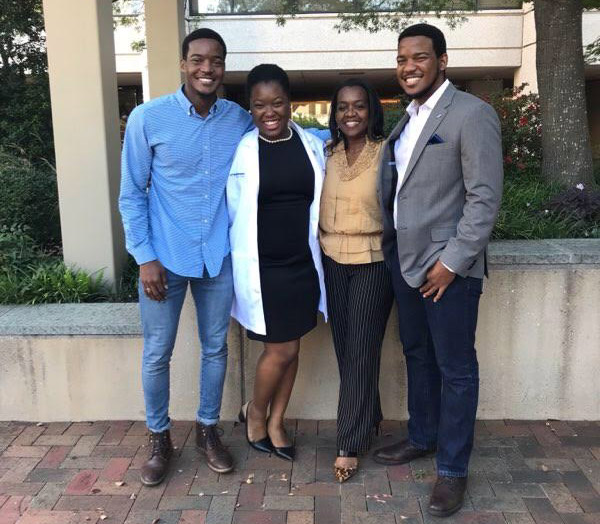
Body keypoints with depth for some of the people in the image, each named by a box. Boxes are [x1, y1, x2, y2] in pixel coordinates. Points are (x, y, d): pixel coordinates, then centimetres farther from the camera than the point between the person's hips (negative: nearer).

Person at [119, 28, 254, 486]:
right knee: (157, 353, 8)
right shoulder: (148, 118, -6)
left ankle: (208, 430, 34)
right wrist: (145, 257, -9)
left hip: (220, 258, 2)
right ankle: (159, 438, 30)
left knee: (216, 348, 13)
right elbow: (132, 194, -3)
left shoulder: (241, 121, 1)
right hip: (165, 258, -2)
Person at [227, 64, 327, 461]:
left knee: (291, 348, 12)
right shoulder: (240, 150, -7)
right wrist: (236, 260, 2)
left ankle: (276, 421, 31)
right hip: (261, 267, -4)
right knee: (281, 350, 1)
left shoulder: (313, 144, 3)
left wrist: (319, 255, 12)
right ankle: (254, 412, 29)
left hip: (303, 264, 4)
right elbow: (230, 212, 0)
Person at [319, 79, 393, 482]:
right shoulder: (326, 154, 6)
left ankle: (350, 445, 11)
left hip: (373, 263, -4)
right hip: (333, 261, 4)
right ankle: (370, 418, 32)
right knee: (344, 347, 11)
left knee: (361, 351, 0)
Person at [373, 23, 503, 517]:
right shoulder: (408, 118, 13)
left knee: (456, 369, 5)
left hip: (448, 267, -7)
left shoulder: (472, 113, -10)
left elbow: (485, 198, -15)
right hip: (404, 259, 7)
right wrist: (392, 247, 9)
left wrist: (451, 261, -17)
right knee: (417, 356, 19)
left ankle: (453, 469, 20)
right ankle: (422, 437, 38)